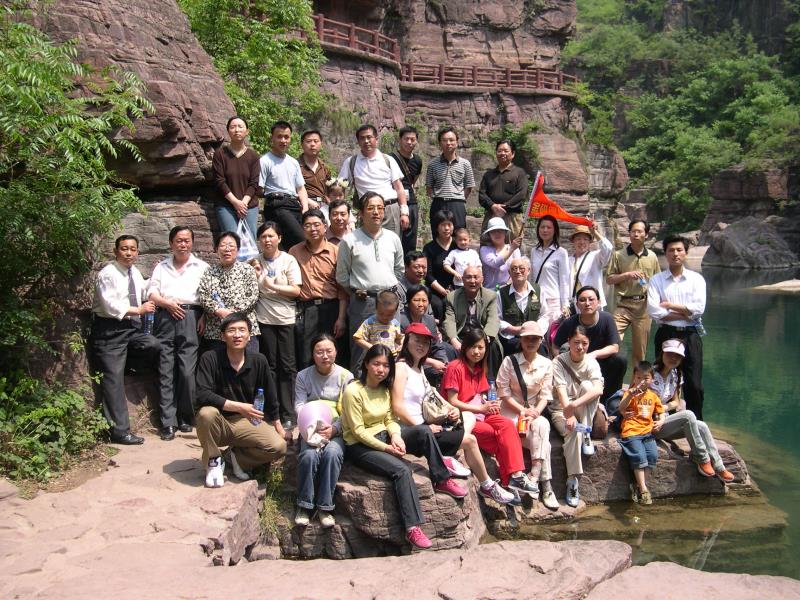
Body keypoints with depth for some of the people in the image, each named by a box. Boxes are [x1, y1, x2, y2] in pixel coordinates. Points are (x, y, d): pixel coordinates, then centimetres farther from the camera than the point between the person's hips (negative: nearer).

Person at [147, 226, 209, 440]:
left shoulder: (202, 267, 15)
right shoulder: (161, 267, 21)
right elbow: (151, 293, 12)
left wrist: (205, 316, -8)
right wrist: (167, 303, -6)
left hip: (190, 318, -2)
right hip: (165, 317, 2)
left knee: (187, 371, -9)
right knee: (165, 371, -3)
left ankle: (186, 418, 4)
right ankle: (168, 422, -2)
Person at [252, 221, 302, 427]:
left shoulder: (289, 260, 0)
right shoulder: (256, 261, 8)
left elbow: (296, 290, -7)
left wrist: (272, 286, -11)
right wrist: (255, 274, -5)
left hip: (286, 318, -2)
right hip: (264, 319, 2)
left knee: (287, 366, -2)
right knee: (270, 365, 6)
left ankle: (288, 414, 3)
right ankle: (273, 412, 11)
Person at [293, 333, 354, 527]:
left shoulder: (345, 376, 3)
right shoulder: (303, 376, 8)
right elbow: (299, 405, -3)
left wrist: (333, 428, -20)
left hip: (337, 430, -1)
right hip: (311, 429, 1)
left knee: (332, 453, -32)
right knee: (309, 454, -31)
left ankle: (325, 507, -19)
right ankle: (304, 505, -15)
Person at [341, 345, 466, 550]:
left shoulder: (385, 389, 9)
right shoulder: (353, 391, -15)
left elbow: (389, 420, 8)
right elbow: (358, 431, -17)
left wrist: (395, 436, -15)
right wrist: (386, 448, -21)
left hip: (383, 438, 7)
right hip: (360, 446, -7)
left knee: (424, 432, -16)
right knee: (401, 469, -29)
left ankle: (442, 480, -4)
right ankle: (412, 528, -26)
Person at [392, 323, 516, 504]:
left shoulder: (419, 369, 18)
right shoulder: (401, 367, -11)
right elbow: (397, 407, -19)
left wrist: (453, 410, -2)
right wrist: (424, 428, -17)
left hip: (421, 426, 9)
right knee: (469, 440, -8)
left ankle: (448, 456, -9)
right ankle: (487, 487, 8)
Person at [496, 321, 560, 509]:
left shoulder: (546, 364, 4)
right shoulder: (509, 361, -5)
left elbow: (545, 395, 1)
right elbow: (503, 392, -8)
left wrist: (535, 412, -17)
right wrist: (522, 410, -17)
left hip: (534, 411, 3)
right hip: (510, 411, -3)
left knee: (542, 426, -32)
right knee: (541, 429, -29)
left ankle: (534, 476, -32)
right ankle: (545, 484, -28)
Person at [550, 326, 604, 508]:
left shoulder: (591, 362, -5)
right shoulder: (559, 361, -9)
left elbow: (598, 390, -24)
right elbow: (561, 391, -21)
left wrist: (575, 404, -40)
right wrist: (569, 414, -38)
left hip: (583, 412, 2)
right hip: (561, 410, -2)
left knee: (587, 385, -27)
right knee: (573, 431, -35)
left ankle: (586, 435, -18)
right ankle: (573, 482, -27)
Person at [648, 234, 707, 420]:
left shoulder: (696, 279, 7)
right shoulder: (656, 280, 4)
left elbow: (699, 309, -8)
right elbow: (653, 311, -10)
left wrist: (669, 305, -7)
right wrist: (685, 314, -10)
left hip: (690, 336, 0)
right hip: (666, 335, 0)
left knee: (694, 385, 1)